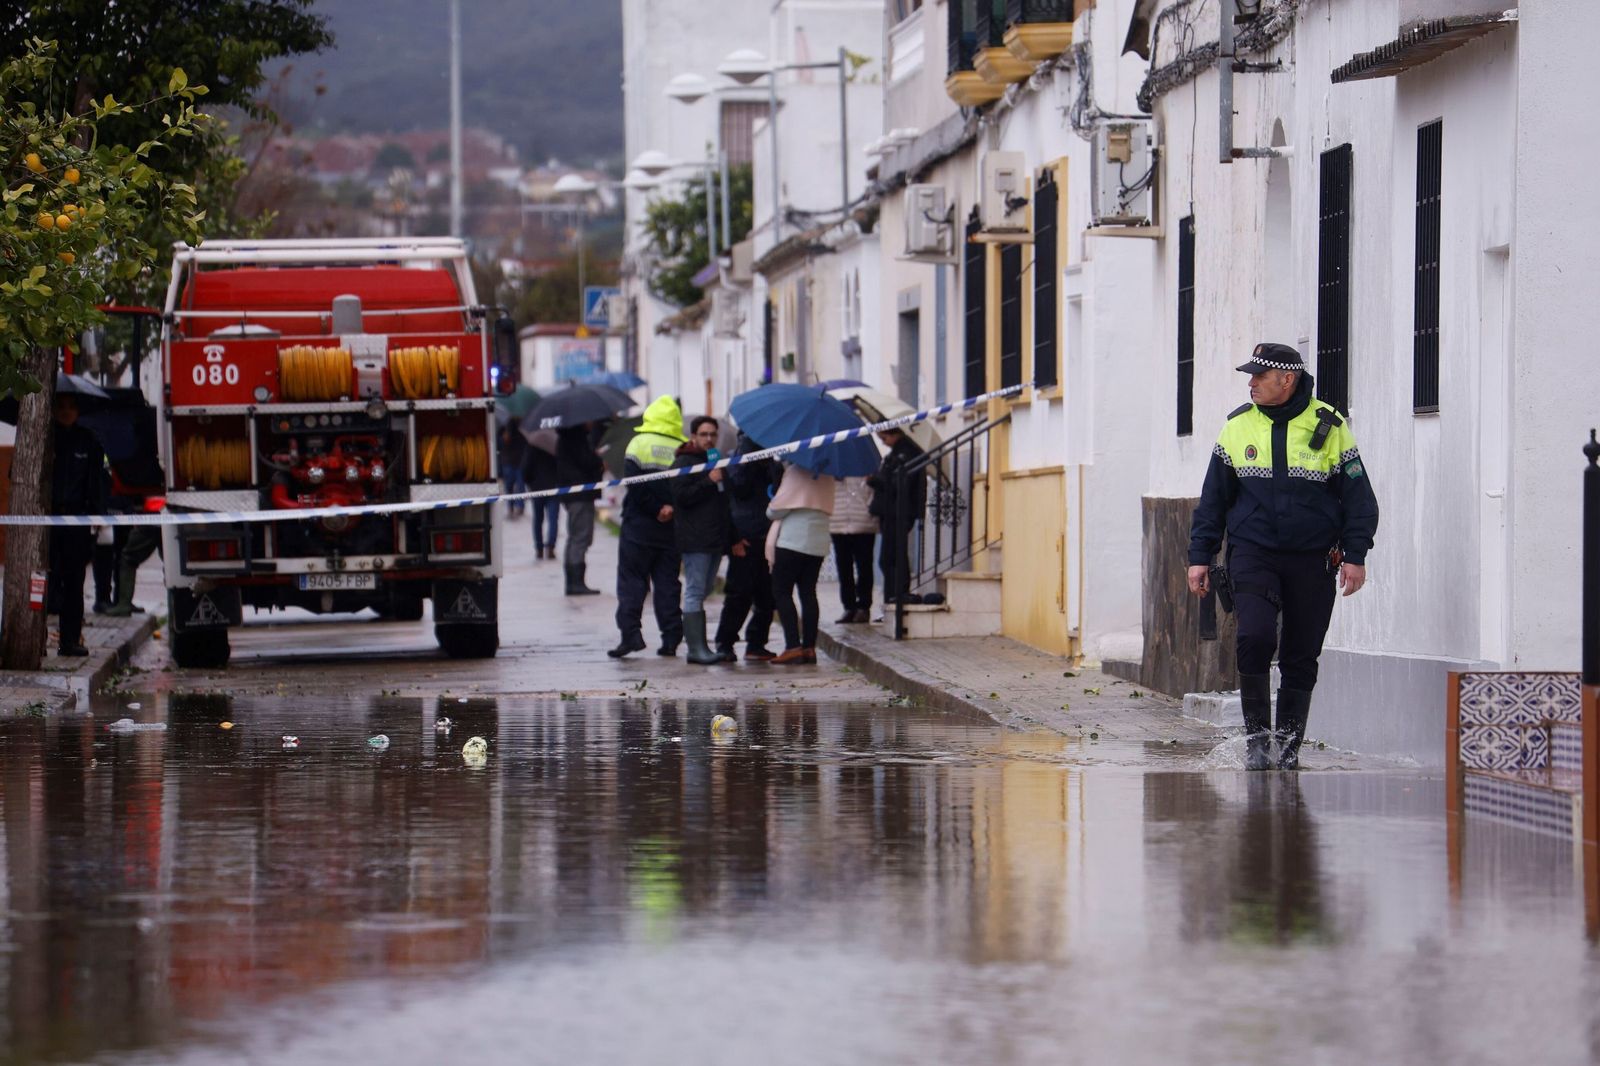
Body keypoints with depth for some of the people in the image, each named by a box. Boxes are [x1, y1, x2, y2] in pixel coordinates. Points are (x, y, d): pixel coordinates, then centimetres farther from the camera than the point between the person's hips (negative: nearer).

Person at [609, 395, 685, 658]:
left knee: (631, 580, 2)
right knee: (667, 582, 8)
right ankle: (671, 638, 5)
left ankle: (630, 633, -10)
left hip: (639, 526, -3)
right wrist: (671, 508, -7)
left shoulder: (639, 443, -5)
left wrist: (655, 508, -10)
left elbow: (634, 484, -13)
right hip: (671, 528, 3)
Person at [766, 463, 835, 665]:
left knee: (781, 592, -2)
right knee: (808, 592, 9)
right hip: (819, 542, 7)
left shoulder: (796, 470, -12)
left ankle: (793, 647, -11)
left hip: (792, 540, -7)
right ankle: (809, 647, 5)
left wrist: (771, 512, 10)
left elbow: (777, 509, -13)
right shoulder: (825, 472, 10)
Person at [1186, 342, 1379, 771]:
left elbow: (1359, 497, 4)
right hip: (1253, 554, 0)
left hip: (1312, 560, 0)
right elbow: (1213, 498, 12)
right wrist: (1200, 557, 8)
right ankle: (1257, 736, -6)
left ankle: (1288, 747, 15)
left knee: (1301, 657, 3)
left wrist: (1355, 555, -4)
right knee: (1255, 636, -19)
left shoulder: (1329, 428, 0)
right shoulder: (1237, 427, 6)